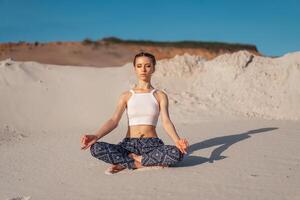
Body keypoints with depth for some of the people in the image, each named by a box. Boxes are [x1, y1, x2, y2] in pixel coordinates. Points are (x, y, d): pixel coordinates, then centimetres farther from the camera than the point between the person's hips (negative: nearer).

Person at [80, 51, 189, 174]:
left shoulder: (160, 96, 9)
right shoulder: (126, 96, 11)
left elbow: (166, 122, -4)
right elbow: (114, 120, -1)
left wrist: (177, 141, -25)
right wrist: (95, 136, -20)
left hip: (152, 144, 0)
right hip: (129, 144, 0)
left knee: (177, 153, -34)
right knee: (96, 148, -28)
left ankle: (125, 163, -19)